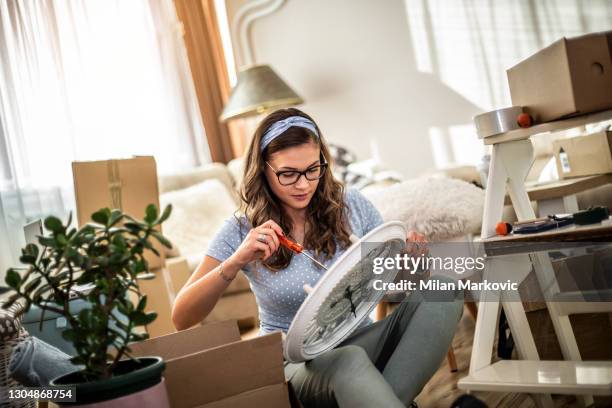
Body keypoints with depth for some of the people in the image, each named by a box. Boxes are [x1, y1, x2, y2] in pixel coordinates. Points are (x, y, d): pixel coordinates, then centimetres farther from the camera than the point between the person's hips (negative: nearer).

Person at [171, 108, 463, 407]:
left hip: (361, 341, 4)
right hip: (296, 360, -4)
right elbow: (181, 319, -10)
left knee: (443, 294, -23)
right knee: (349, 362, -40)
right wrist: (236, 262, -25)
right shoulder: (243, 231, -4)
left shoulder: (351, 205, 1)